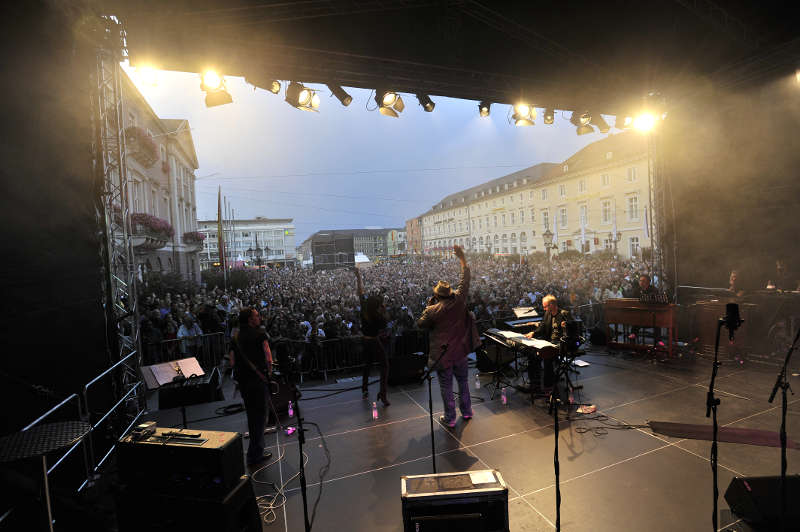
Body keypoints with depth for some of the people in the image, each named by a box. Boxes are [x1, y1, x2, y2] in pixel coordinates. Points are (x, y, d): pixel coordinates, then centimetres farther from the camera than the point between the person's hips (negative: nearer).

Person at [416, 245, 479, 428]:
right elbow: (465, 279, -1)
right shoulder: (459, 300, -11)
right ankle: (466, 411, 35)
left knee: (446, 386, 9)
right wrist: (462, 258, 7)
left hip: (441, 353, -3)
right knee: (463, 380, 21)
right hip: (460, 351, 3)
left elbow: (420, 324, -2)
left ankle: (450, 418, 20)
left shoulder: (433, 310, -17)